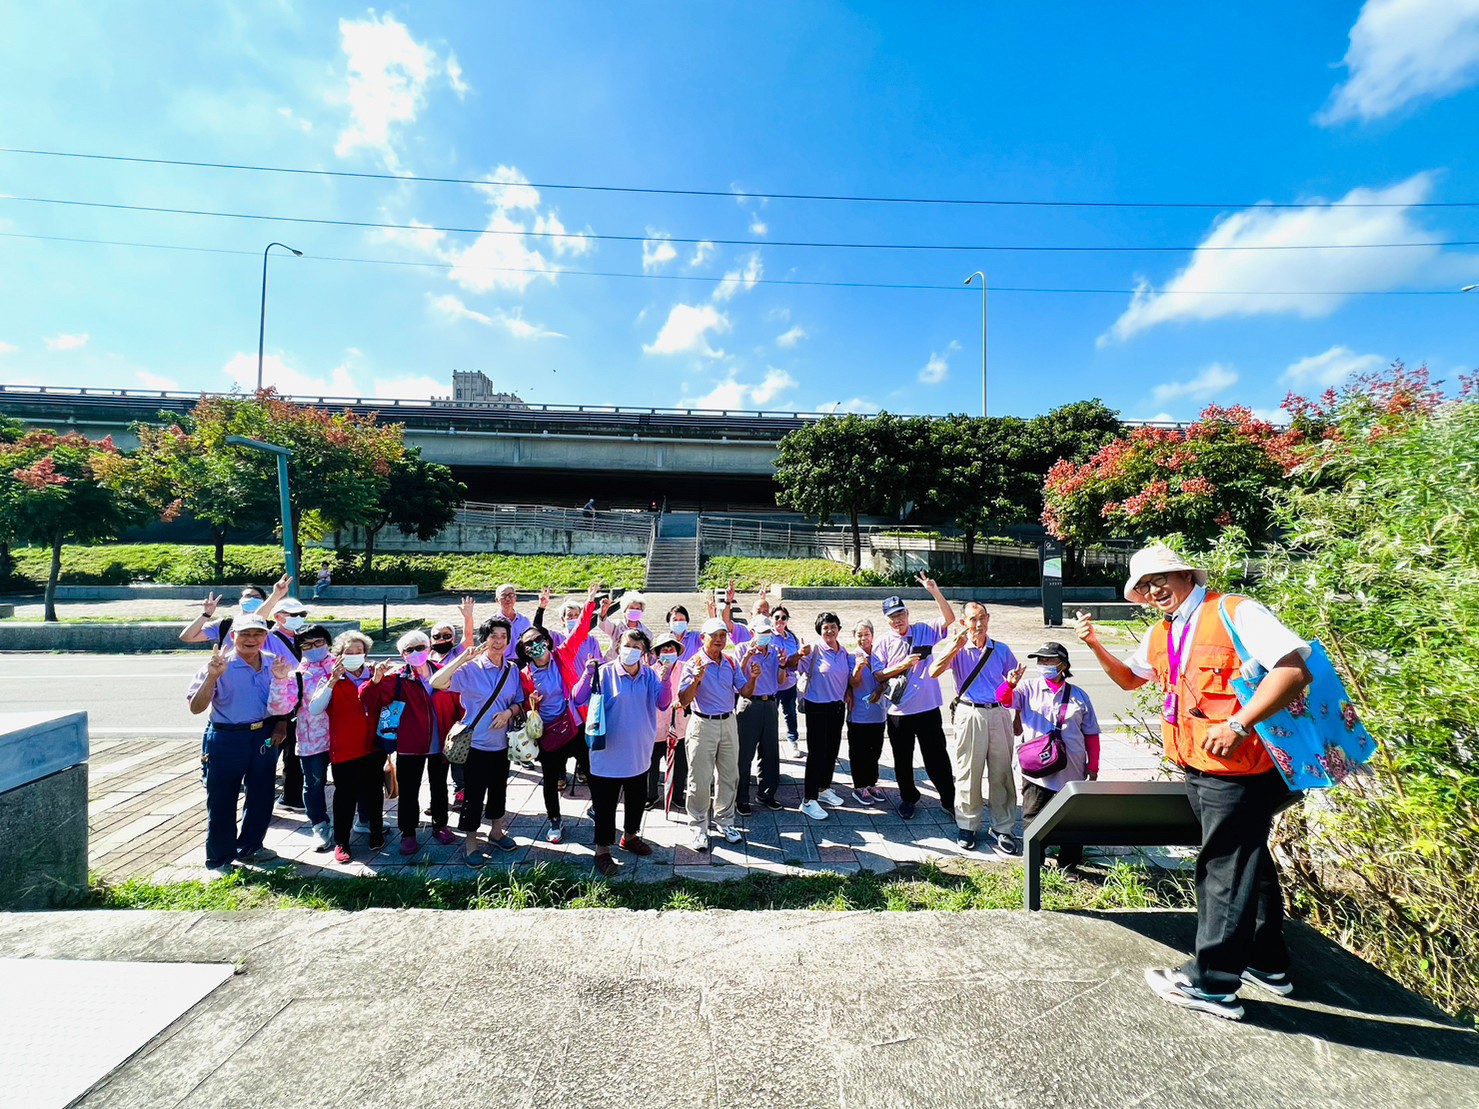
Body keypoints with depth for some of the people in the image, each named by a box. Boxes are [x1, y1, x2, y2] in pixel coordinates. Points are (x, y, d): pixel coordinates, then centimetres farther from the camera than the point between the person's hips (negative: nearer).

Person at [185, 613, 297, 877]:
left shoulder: (273, 663, 1)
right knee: (221, 801, 5)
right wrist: (211, 677, -28)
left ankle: (249, 847, 34)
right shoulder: (220, 665, -12)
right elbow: (195, 707, -16)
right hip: (227, 739, -4)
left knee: (262, 796, 15)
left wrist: (281, 680, -10)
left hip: (264, 736, 5)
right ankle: (219, 860, 21)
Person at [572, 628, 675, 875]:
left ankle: (630, 836, 44)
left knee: (636, 799, 21)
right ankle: (602, 850, 23)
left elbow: (663, 704, -11)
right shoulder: (604, 673, -12)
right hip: (608, 753, -4)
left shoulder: (650, 675, -2)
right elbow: (578, 699, -17)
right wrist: (588, 674, -32)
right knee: (605, 804, 6)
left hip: (639, 753, 4)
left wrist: (665, 680, -28)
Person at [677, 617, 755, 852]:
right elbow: (683, 701, -15)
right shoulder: (693, 664, -11)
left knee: (730, 776, 13)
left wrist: (753, 678, -15)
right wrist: (696, 681, -31)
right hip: (703, 725, -5)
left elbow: (745, 692, 5)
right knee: (700, 779, 2)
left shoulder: (731, 663, 5)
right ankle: (699, 827, 17)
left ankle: (724, 821, 30)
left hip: (729, 724, 5)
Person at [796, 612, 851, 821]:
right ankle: (809, 800, 5)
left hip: (838, 706, 6)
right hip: (817, 707, -6)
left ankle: (824, 789, 35)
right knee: (817, 752, -4)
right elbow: (798, 668, -23)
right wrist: (800, 655, -40)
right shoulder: (814, 649, -13)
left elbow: (848, 680, 15)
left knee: (832, 750, 16)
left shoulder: (844, 652, 6)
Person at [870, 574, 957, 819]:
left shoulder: (925, 630, 2)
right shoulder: (885, 642, 1)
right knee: (903, 759, 14)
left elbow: (950, 619, -12)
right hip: (899, 711, 1)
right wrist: (903, 665, -15)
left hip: (928, 708, 0)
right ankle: (908, 798, 33)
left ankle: (949, 799, 25)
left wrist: (935, 591, -20)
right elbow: (878, 675, -2)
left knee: (937, 756, 8)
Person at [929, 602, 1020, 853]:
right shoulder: (958, 649, -1)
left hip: (999, 713, 2)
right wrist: (956, 645, -24)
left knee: (1001, 773, 6)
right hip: (970, 714, -2)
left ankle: (1004, 829, 18)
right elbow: (933, 672, -18)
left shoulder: (1002, 650, 8)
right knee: (969, 772, 5)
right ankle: (967, 826, 19)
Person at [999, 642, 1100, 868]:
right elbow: (1003, 698, -14)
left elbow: (1091, 734, 10)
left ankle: (1068, 865, 26)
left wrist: (1093, 768, 7)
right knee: (1033, 820, 5)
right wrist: (1010, 684, -35)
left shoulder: (1079, 695, 7)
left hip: (1072, 772, 1)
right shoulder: (1028, 688, 3)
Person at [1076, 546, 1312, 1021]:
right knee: (1248, 860, 22)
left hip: (1240, 770, -9)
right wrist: (1095, 645, 7)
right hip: (1199, 769, 9)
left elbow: (1295, 668, -23)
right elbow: (1130, 678, 24)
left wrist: (1239, 724, -30)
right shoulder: (1160, 636, 11)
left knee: (1225, 869, 1)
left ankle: (1211, 982, 14)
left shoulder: (1236, 613, -14)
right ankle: (1267, 963, 40)